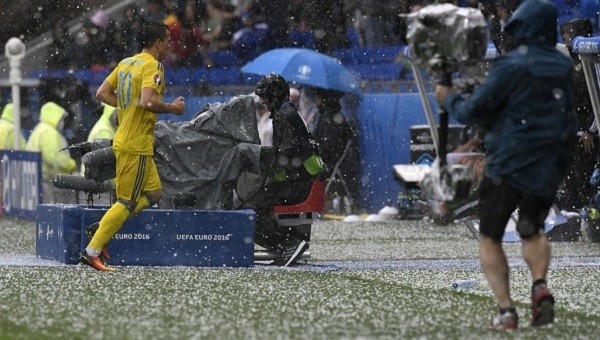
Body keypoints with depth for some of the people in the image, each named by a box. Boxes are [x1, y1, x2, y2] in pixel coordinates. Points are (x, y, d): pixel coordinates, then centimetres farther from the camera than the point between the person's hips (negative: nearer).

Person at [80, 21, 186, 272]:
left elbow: (102, 94, 13)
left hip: (125, 140, 9)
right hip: (136, 145, -9)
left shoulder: (126, 63, 12)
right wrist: (172, 108, -13)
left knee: (153, 192, 18)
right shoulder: (152, 66, -15)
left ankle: (102, 227, 12)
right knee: (127, 202, -4)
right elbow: (148, 102, -28)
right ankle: (92, 252, -4)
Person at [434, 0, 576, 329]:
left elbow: (473, 111, -12)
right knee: (532, 231, 25)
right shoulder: (563, 67, 5)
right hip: (550, 168, 5)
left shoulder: (512, 67, -14)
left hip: (509, 166, -5)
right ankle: (540, 286, -4)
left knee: (490, 239, 10)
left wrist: (448, 98, 9)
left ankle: (506, 310, -5)